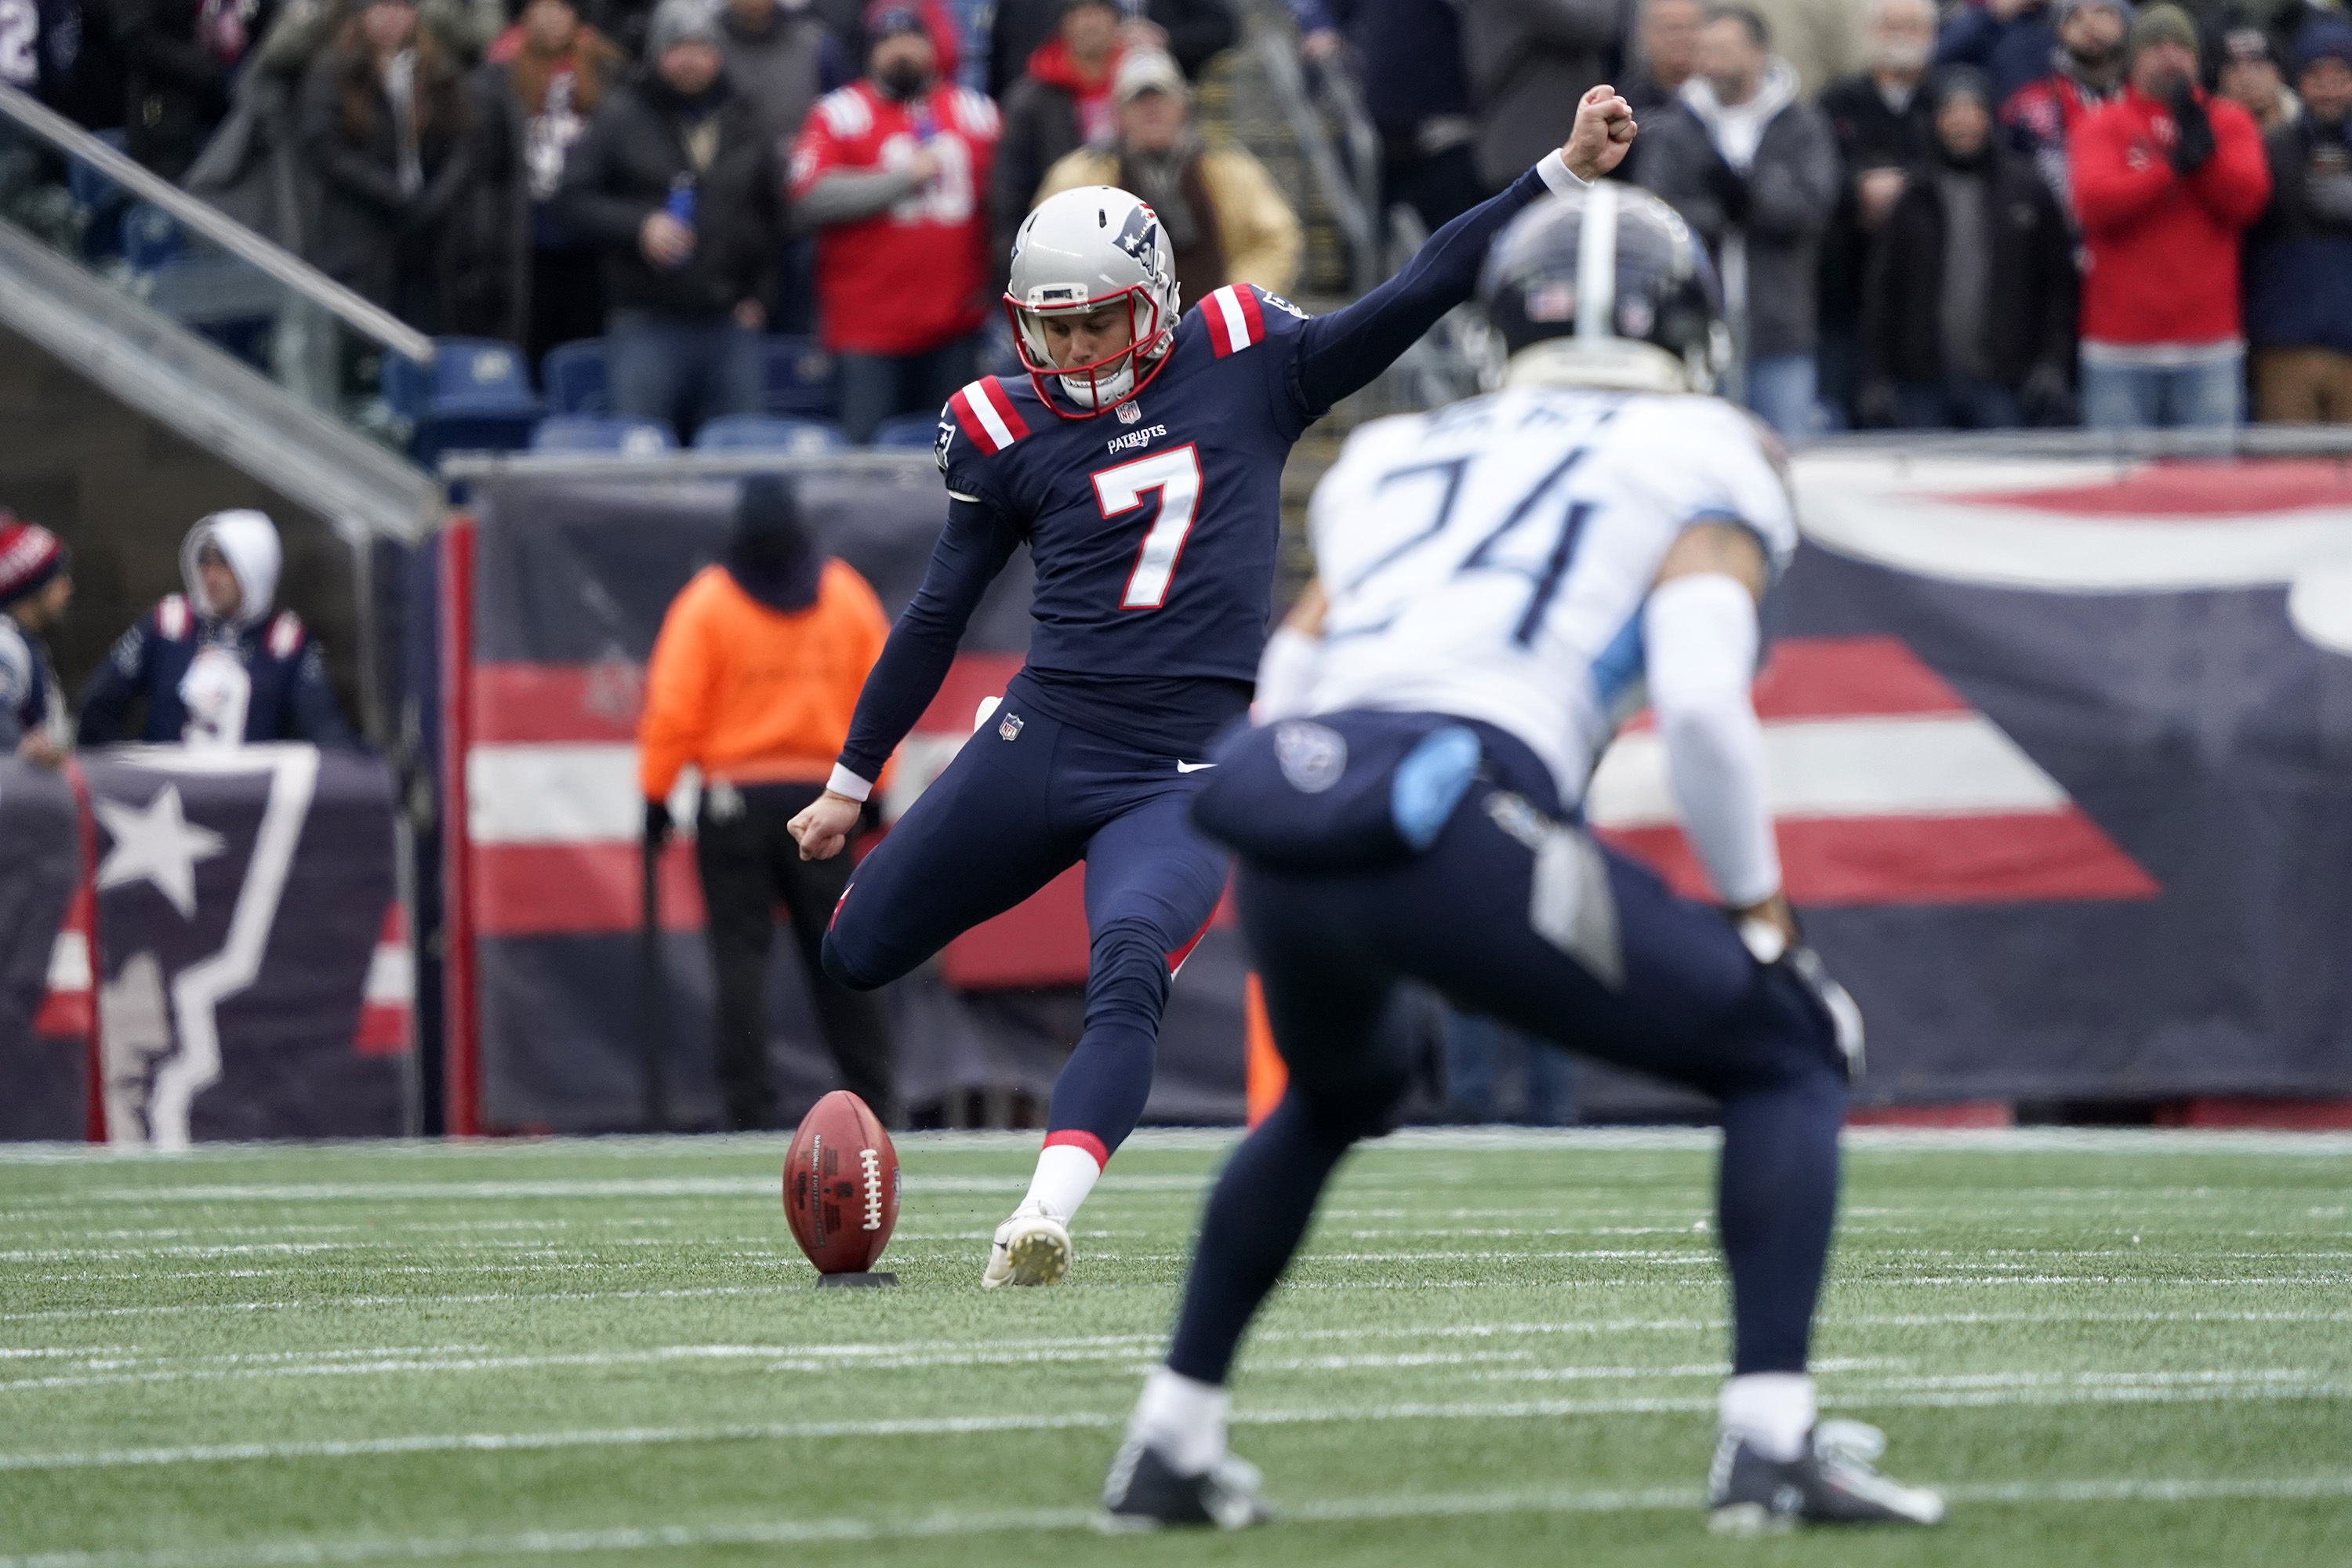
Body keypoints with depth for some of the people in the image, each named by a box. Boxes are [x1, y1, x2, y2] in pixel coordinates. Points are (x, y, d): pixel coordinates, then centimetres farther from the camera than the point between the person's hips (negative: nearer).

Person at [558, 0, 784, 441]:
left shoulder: (742, 122, 13)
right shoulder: (623, 117, 3)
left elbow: (774, 214, 21)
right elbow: (574, 198, 0)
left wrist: (759, 294, 10)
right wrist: (639, 227, -15)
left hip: (732, 325, 3)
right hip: (645, 325, -3)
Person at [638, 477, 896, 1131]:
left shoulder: (708, 601, -5)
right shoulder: (846, 594, 4)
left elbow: (674, 709, -9)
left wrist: (656, 796, -2)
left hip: (734, 801, -3)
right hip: (823, 794, 3)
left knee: (741, 959, -1)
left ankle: (750, 1112, -7)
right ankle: (872, 1107, 9)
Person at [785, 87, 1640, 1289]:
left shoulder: (1244, 367, 3)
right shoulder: (1006, 432, 4)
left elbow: (1416, 296, 2)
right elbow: (938, 616, 13)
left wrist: (1566, 171, -4)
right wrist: (851, 779, 17)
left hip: (1184, 771, -2)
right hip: (1040, 738, 3)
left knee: (1127, 987, -26)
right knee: (855, 957, 8)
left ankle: (1044, 1217, -36)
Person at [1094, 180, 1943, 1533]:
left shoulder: (1399, 460, 31)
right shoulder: (1703, 462, 14)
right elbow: (1699, 700, -2)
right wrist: (1761, 914, 10)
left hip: (1283, 853, 6)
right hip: (1454, 823, -6)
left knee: (1335, 1096, 37)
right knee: (1789, 1059, 11)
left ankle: (1170, 1445, 34)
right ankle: (1773, 1444, -5)